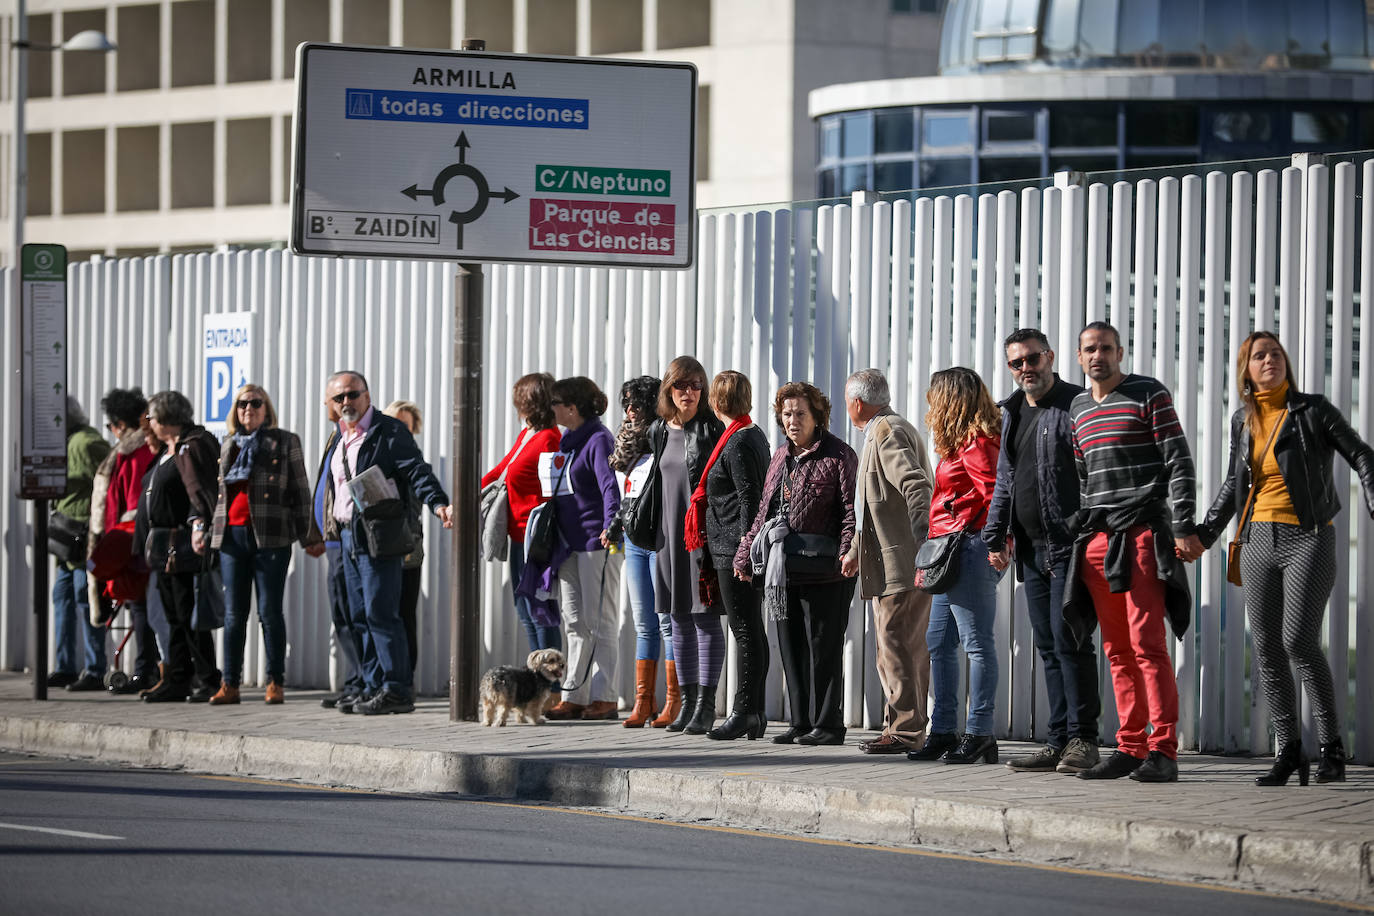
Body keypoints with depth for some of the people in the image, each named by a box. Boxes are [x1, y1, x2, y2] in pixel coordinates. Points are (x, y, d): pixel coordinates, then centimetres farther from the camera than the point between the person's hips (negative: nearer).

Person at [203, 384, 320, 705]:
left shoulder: (284, 442, 5)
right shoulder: (228, 445, 17)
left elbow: (300, 491, 3)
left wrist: (308, 535, -2)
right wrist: (203, 530, 17)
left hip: (270, 536, -4)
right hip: (232, 534, 4)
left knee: (270, 611, -3)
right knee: (234, 614, 4)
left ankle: (276, 683, 1)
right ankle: (230, 684, 5)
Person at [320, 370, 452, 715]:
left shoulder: (390, 432, -7)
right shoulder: (340, 438, 17)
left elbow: (417, 472, -15)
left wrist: (437, 503, -30)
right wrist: (331, 529, 17)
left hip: (377, 537, -8)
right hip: (348, 538, 8)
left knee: (380, 613, -11)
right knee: (361, 617, 10)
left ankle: (398, 690, -8)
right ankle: (375, 688, 16)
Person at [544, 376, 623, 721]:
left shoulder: (598, 440, -12)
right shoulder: (568, 441, 15)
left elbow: (610, 485, -25)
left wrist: (610, 523, -38)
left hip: (596, 541, -9)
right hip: (569, 543, 9)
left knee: (599, 621, -5)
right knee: (576, 622, 10)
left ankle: (604, 698, -1)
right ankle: (574, 697, 12)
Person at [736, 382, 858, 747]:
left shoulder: (838, 456, -4)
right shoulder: (780, 457, 18)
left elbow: (852, 510, -12)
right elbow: (765, 511, 24)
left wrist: (848, 551, -25)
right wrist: (746, 555, 21)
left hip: (823, 569, -7)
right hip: (783, 571, 7)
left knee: (823, 648, -3)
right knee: (792, 648, 10)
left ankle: (826, 723, 3)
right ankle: (800, 722, 16)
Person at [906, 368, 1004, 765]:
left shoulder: (976, 444, -12)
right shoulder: (962, 443, 19)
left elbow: (992, 495, -19)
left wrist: (962, 525, -13)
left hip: (969, 549, -11)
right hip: (951, 554, 11)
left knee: (977, 642, -8)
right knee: (938, 643, 14)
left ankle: (979, 735, -8)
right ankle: (943, 732, 18)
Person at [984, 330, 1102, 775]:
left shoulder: (1077, 405, -6)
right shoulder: (1013, 413, 18)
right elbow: (1005, 481, 25)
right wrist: (995, 537, 17)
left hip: (1070, 544, -8)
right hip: (1032, 548, 8)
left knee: (1068, 638, -11)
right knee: (1048, 646, 8)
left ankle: (1082, 739, -8)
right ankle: (1059, 741, 11)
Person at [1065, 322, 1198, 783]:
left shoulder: (1149, 395, -1)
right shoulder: (1079, 408, 18)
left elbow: (1179, 462, -6)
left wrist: (1183, 527, -14)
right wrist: (1081, 532, 18)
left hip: (1142, 533, -6)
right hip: (1096, 538, 6)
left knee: (1147, 643, -12)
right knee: (1117, 649, 6)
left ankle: (1163, 751, -12)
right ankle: (1130, 748, 8)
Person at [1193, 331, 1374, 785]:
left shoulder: (1313, 410, -3)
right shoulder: (1243, 420, 11)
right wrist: (1202, 535, 19)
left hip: (1308, 538, -5)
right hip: (1259, 539, 5)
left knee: (1299, 641, -17)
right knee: (1266, 648, 1)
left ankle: (1332, 747, -7)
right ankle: (1289, 751, 9)